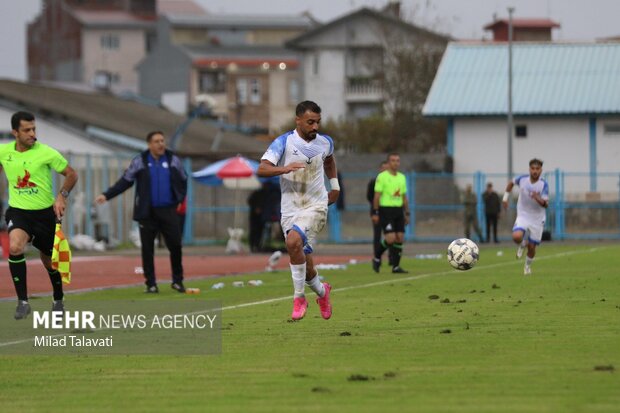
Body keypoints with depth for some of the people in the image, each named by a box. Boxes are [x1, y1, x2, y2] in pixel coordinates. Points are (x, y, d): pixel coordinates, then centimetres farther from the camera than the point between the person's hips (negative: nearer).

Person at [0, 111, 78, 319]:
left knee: (49, 260, 12)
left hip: (45, 213, -1)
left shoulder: (46, 153, -12)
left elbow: (71, 174, -3)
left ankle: (58, 301, 41)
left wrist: (62, 196, -16)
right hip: (18, 211, 1)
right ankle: (22, 301, -21)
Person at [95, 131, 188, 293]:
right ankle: (151, 284, 8)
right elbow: (125, 181, 3)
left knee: (175, 246, -3)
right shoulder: (139, 162, 0)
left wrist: (179, 199, 9)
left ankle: (177, 280, 11)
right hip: (147, 213, -1)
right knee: (147, 249, 0)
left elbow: (183, 181, 18)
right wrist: (107, 195, -5)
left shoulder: (173, 160, 5)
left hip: (168, 212, 1)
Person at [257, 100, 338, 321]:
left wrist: (335, 185, 24)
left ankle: (299, 298, -15)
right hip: (290, 209, 1)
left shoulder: (325, 142, 3)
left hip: (316, 207, -1)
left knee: (293, 242, -28)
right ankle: (321, 291, 37)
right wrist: (284, 169, -36)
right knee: (305, 266, 3)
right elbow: (262, 169, -20)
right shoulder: (284, 142, -9)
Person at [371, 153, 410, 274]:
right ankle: (377, 258, 8)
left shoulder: (402, 177, 13)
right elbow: (377, 195, -8)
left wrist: (407, 214, 15)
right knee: (391, 238, -15)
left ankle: (396, 266, 4)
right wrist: (375, 213, -12)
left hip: (398, 210, 6)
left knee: (400, 238, -1)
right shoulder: (382, 176, -6)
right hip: (386, 210, -6)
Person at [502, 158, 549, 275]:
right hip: (523, 216, 1)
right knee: (516, 237, -27)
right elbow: (511, 183, 13)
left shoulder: (543, 184, -17)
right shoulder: (522, 179, -11)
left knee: (531, 247, 5)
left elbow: (546, 204, -23)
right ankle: (523, 244, 11)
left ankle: (528, 266, 36)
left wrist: (538, 199, -43)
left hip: (537, 219, -1)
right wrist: (505, 197, 10)